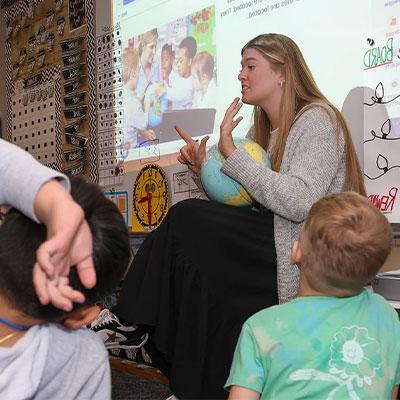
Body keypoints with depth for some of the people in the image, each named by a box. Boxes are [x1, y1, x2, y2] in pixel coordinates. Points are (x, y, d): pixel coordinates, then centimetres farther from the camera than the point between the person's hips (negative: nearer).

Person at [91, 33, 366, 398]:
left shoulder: (317, 119, -9)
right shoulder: (265, 130, 16)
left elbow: (299, 202, -25)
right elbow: (240, 202, 11)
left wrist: (232, 154, -20)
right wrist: (205, 168, -3)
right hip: (270, 245, 8)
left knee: (188, 222, -17)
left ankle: (133, 322, -3)